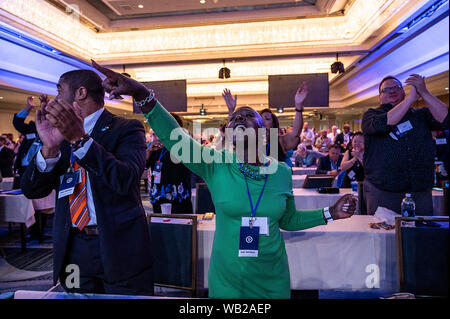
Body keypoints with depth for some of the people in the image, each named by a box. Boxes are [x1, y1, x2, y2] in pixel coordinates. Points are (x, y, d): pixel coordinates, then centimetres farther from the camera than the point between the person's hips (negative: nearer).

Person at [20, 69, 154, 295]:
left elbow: (127, 179, -22)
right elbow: (31, 190, 2)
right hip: (73, 249, 4)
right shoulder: (62, 132, 9)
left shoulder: (126, 129, -6)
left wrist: (80, 139, -29)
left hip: (119, 248, -4)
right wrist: (49, 147, -15)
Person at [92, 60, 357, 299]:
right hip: (226, 279, -1)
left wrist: (330, 213, 2)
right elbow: (174, 137, -26)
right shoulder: (216, 165, -11)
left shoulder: (282, 171, -4)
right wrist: (142, 94, -37)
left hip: (273, 280, 2)